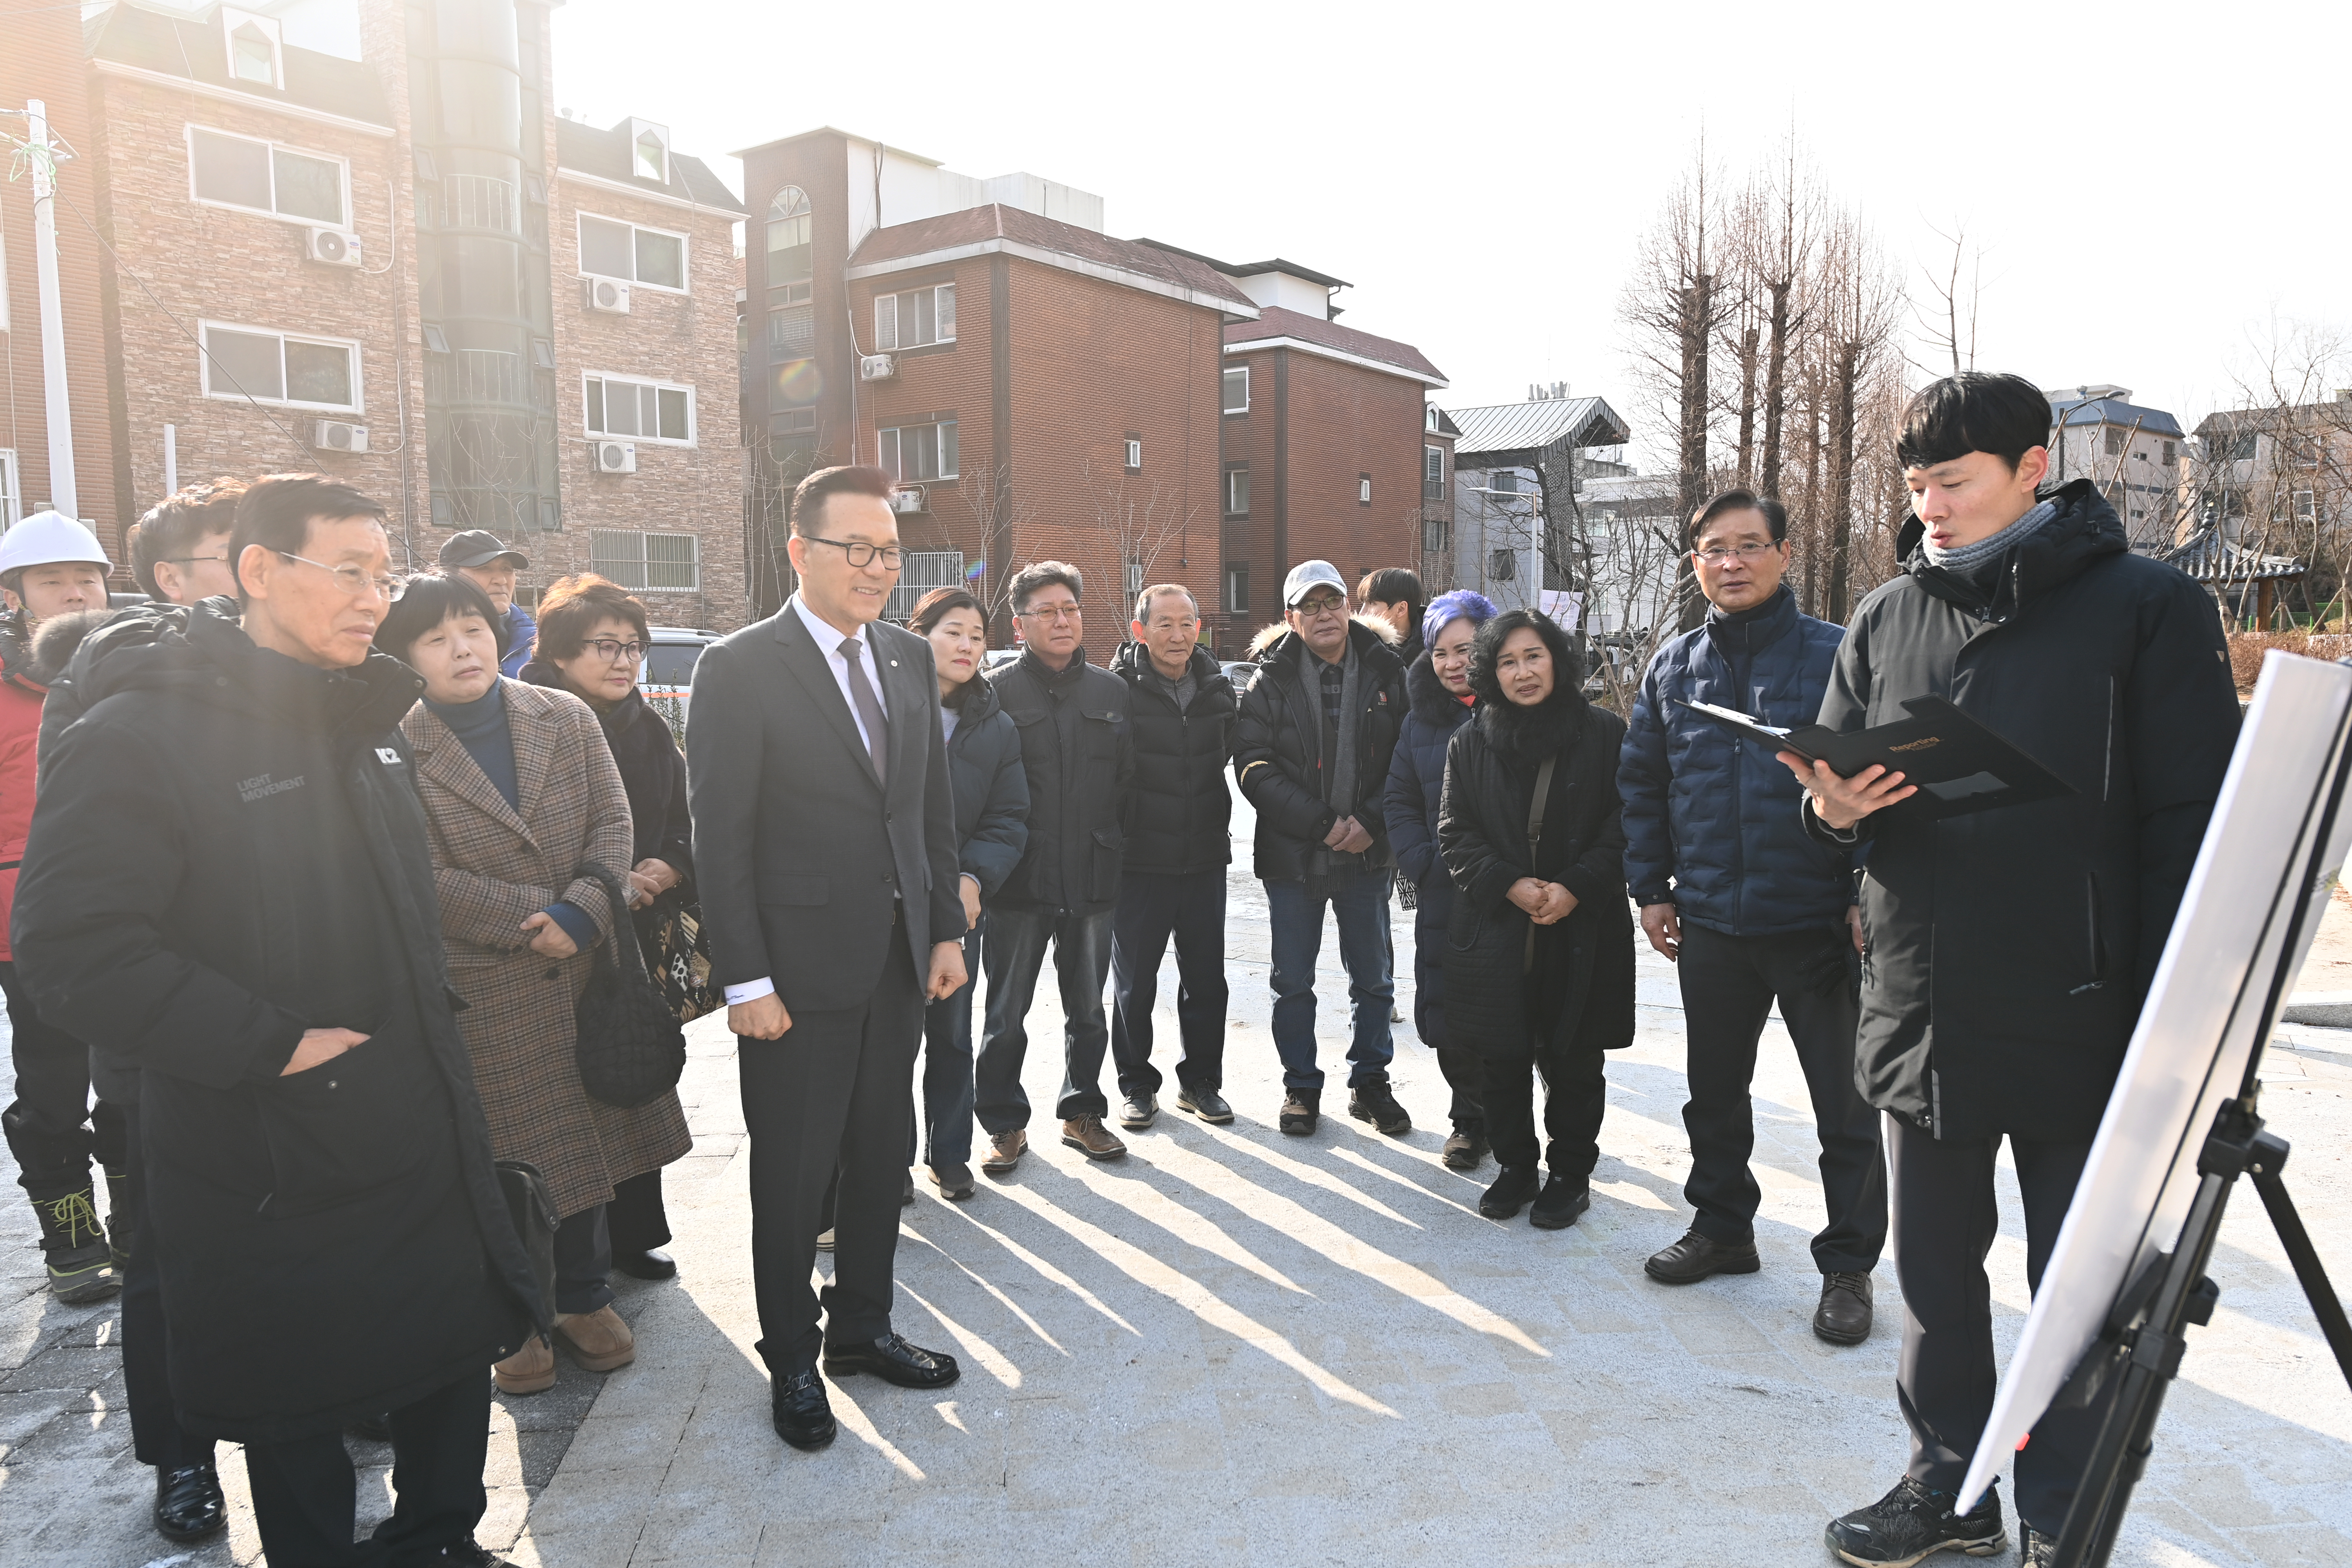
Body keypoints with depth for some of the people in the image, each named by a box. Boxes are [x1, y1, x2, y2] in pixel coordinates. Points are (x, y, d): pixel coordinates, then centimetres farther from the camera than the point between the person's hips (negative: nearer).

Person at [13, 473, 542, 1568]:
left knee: (458, 1351, 17)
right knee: (296, 1408, 13)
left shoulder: (364, 722, 9)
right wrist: (273, 1046, -21)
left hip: (423, 1138, 7)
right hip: (272, 1164, -7)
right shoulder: (140, 731, -15)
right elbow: (73, 951, -21)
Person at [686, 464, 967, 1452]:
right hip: (800, 971, -5)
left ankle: (861, 1328, 36)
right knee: (793, 1177, 9)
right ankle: (791, 1360, 29)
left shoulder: (910, 660, 8)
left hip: (899, 961, 6)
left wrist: (947, 929, 7)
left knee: (882, 1158, 17)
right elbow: (721, 839, -13)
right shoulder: (739, 668, -11)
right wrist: (746, 981, -15)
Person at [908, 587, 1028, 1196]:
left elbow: (1007, 821, 3)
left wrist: (975, 879, -14)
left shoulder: (996, 727, 5)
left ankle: (948, 1153, 29)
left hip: (959, 903, 3)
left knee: (951, 1035, 14)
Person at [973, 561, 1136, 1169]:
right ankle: (1005, 1124, 21)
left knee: (1087, 1010, 14)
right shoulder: (997, 691, -3)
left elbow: (1127, 778, 9)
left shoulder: (1113, 691, 7)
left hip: (1092, 879, 3)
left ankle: (1082, 1113, 30)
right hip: (1019, 883, -3)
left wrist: (1114, 846, 4)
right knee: (1007, 1014, 7)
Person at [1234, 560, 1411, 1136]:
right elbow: (1254, 767, -11)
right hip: (1292, 854, -1)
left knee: (1373, 980, 13)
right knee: (1293, 983, 9)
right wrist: (1322, 823, -17)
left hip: (1367, 853, 2)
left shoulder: (1386, 671, 0)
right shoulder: (1271, 681, -5)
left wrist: (1371, 821, -13)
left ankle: (1369, 1083, 30)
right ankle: (1301, 1087, 26)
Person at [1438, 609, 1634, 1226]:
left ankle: (1570, 1173, 24)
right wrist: (1510, 885, -10)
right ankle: (1514, 1165, 27)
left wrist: (1576, 888, -13)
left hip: (1582, 931, -2)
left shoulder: (1605, 733, -1)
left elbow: (1625, 826, -2)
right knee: (1503, 1056, 8)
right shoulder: (1470, 742, 5)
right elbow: (1454, 834, 4)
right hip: (1495, 928, 2)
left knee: (1573, 1060, 7)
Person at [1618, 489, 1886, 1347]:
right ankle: (1722, 1228, 36)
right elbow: (1642, 783, 13)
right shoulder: (1673, 666, 7)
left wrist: (1870, 894, -12)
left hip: (1819, 923, -4)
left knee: (1846, 1106, 6)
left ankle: (1848, 1266, 22)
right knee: (1714, 1091, 17)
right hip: (1710, 924, 4)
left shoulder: (1838, 655, -6)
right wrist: (1650, 887, 7)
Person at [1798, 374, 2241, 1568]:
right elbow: (1833, 788, 13)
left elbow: (2191, 830, -8)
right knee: (1935, 1275, 15)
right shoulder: (1884, 619, 7)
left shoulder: (2147, 607, -5)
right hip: (1922, 1017, 4)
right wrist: (1833, 808, -11)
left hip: (2080, 1027, -4)